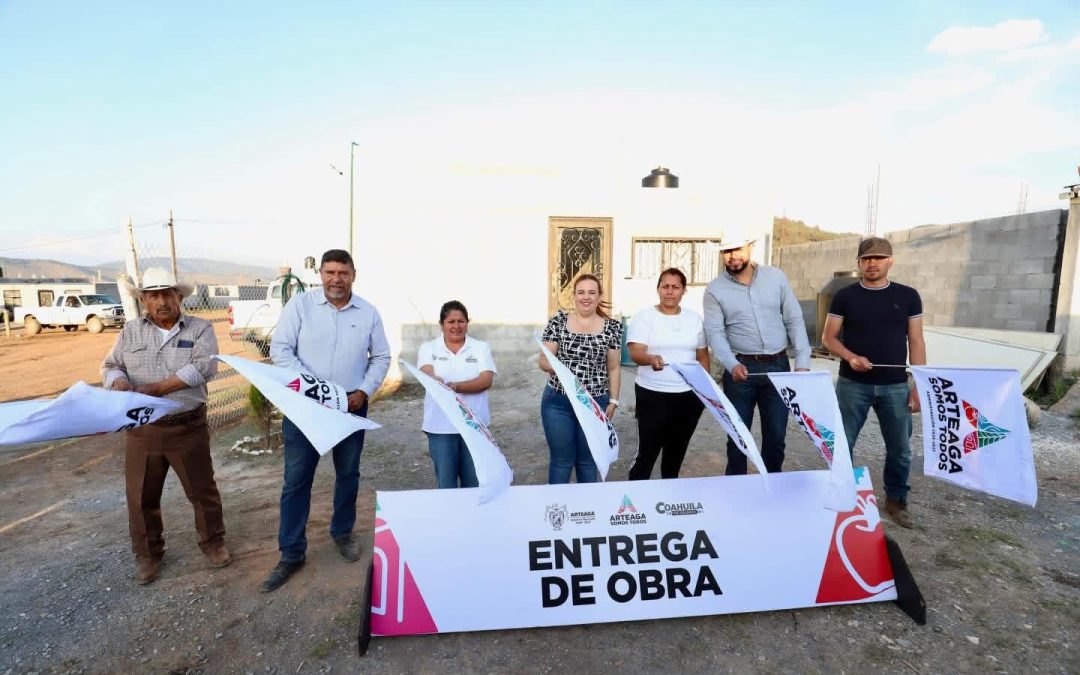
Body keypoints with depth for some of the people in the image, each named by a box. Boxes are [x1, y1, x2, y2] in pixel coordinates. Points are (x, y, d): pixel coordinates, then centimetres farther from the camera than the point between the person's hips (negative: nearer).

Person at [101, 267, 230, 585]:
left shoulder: (200, 328, -3)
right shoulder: (131, 331, 7)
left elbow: (204, 366, -17)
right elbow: (111, 366, 7)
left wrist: (158, 387, -21)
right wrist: (120, 383, -17)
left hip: (188, 427, -2)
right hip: (142, 429, 3)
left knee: (202, 489, 9)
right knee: (141, 496, 13)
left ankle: (212, 541, 29)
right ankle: (147, 553, 32)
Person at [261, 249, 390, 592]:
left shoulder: (368, 312, 0)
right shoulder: (300, 304, -6)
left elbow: (381, 357, 6)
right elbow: (280, 349, -8)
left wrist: (364, 390, -6)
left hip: (351, 405, 2)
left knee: (348, 474, 15)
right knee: (296, 479, 3)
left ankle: (342, 532, 36)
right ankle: (291, 554, 17)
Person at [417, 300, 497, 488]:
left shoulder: (481, 347, 4)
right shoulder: (428, 348, 4)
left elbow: (486, 381, -9)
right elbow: (429, 376, -14)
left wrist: (455, 386, -25)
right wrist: (440, 385, -38)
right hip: (441, 425, 0)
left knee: (474, 481, 9)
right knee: (445, 483, 7)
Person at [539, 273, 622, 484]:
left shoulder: (612, 327, 1)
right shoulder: (558, 322, -2)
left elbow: (613, 368, 6)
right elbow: (543, 361, -2)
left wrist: (613, 401, 1)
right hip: (558, 402, -1)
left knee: (588, 459, 14)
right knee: (561, 459, 7)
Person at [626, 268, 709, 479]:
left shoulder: (694, 318, 9)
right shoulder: (644, 317, -5)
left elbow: (703, 356, 15)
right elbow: (636, 353, -18)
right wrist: (651, 359, -39)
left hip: (689, 395, 4)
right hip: (652, 395, -4)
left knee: (677, 451, 17)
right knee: (647, 451, -1)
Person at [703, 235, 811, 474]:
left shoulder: (776, 277, 3)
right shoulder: (715, 290, -3)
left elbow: (794, 320, 5)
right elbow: (715, 332, -8)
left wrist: (802, 361, -2)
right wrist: (732, 364, -24)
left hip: (778, 365, 2)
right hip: (741, 368, -2)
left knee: (776, 435, 11)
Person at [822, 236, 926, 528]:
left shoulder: (908, 296, 3)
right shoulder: (845, 296, 0)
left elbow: (916, 342, 4)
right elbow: (828, 337, 1)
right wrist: (850, 357, -18)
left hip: (895, 386, 2)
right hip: (852, 385, -1)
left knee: (900, 447, 11)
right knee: (842, 444, 5)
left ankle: (896, 500, 29)